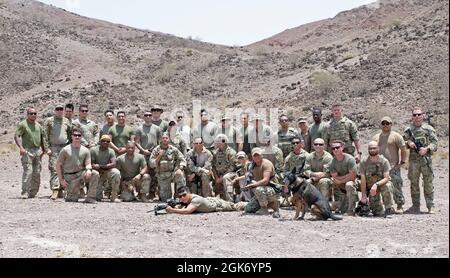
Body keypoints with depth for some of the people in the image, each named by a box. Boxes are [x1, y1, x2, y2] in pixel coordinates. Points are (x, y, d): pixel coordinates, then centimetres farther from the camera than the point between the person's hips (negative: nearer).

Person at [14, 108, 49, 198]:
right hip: (27, 151, -6)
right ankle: (25, 191, -9)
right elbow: (16, 136, -9)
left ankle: (33, 193, 11)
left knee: (37, 172, 4)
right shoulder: (22, 124, -1)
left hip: (37, 150, 6)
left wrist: (44, 149, 17)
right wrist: (21, 147, -21)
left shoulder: (38, 125, 17)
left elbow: (42, 137, 24)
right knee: (28, 171, -13)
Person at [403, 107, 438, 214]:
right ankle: (415, 206, 13)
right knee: (414, 183, 6)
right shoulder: (408, 130, 10)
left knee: (428, 183, 0)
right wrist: (408, 143, -9)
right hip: (413, 160, 2)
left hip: (426, 159, -2)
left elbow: (434, 142, 0)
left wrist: (426, 149, -16)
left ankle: (431, 207, 6)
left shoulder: (429, 128, 4)